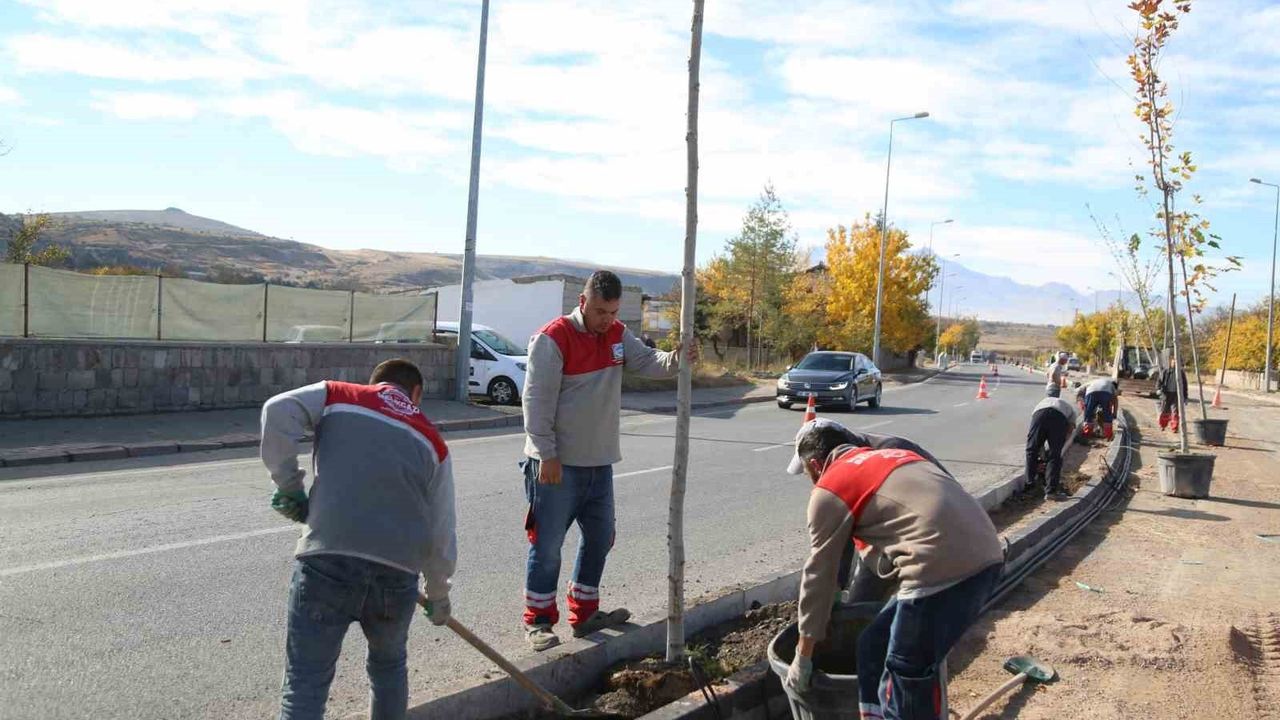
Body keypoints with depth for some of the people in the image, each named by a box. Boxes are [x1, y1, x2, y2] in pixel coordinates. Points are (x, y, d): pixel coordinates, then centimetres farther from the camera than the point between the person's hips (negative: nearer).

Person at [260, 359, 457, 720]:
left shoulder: (338, 395, 16)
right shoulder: (432, 441, 19)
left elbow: (278, 410, -4)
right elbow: (442, 531, 18)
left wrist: (288, 484, 7)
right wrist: (438, 594, 31)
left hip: (327, 557, -2)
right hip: (398, 569, 2)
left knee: (305, 683, 4)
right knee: (388, 667, 26)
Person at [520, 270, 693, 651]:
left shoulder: (618, 335, 8)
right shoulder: (553, 339, -16)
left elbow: (647, 361, -3)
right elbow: (538, 401, -18)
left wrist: (676, 359, -25)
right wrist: (547, 456, -19)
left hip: (599, 462, 8)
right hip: (558, 465, -8)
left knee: (599, 539, 16)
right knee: (547, 545, 1)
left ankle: (584, 613, 31)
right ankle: (538, 620, 15)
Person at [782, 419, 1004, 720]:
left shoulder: (829, 490, 5)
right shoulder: (887, 456, 27)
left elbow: (818, 576, 9)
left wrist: (802, 658, 18)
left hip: (944, 567, -9)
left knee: (905, 685, 3)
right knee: (874, 648, 19)